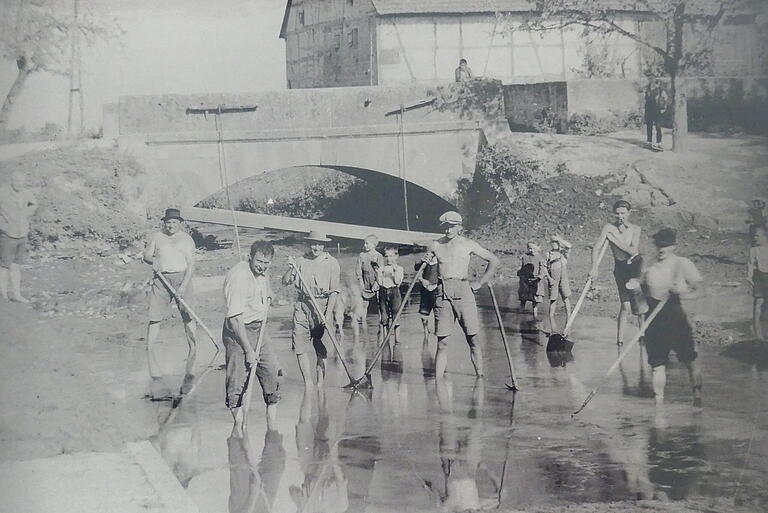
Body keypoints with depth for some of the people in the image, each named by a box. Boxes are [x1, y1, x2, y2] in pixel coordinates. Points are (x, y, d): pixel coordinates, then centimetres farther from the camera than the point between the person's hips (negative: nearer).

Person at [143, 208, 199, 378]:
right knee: (155, 316, -2)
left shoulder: (186, 239, 6)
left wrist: (184, 285, -13)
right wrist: (152, 260, -13)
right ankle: (149, 350, 6)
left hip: (181, 277, -1)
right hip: (161, 279, 1)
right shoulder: (156, 237, 13)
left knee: (187, 315, -6)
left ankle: (193, 348, 0)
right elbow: (146, 255, 13)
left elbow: (191, 264, -1)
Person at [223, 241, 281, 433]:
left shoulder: (262, 273, 5)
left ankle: (272, 424, 16)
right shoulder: (238, 276, -22)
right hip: (238, 331, -8)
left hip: (258, 329, 8)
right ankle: (239, 425, 7)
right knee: (239, 380, -7)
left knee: (273, 370, 6)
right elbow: (235, 318, -24)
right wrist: (248, 350, -24)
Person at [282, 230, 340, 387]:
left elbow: (334, 291, -2)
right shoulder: (301, 261, 8)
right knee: (300, 347, -3)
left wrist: (328, 314, -10)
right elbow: (285, 282, 9)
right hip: (302, 305, 2)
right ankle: (307, 383, 6)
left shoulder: (332, 263, 1)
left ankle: (320, 384, 10)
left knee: (322, 351, 1)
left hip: (323, 305, -2)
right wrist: (291, 268, -9)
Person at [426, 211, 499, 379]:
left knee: (472, 339, -2)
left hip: (463, 291, -1)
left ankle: (480, 377, 4)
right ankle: (437, 380, 0)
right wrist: (424, 261, -2)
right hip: (443, 293, 1)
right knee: (442, 341, -1)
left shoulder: (468, 245, 3)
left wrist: (480, 282, 5)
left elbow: (494, 261, 10)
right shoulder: (436, 245, 9)